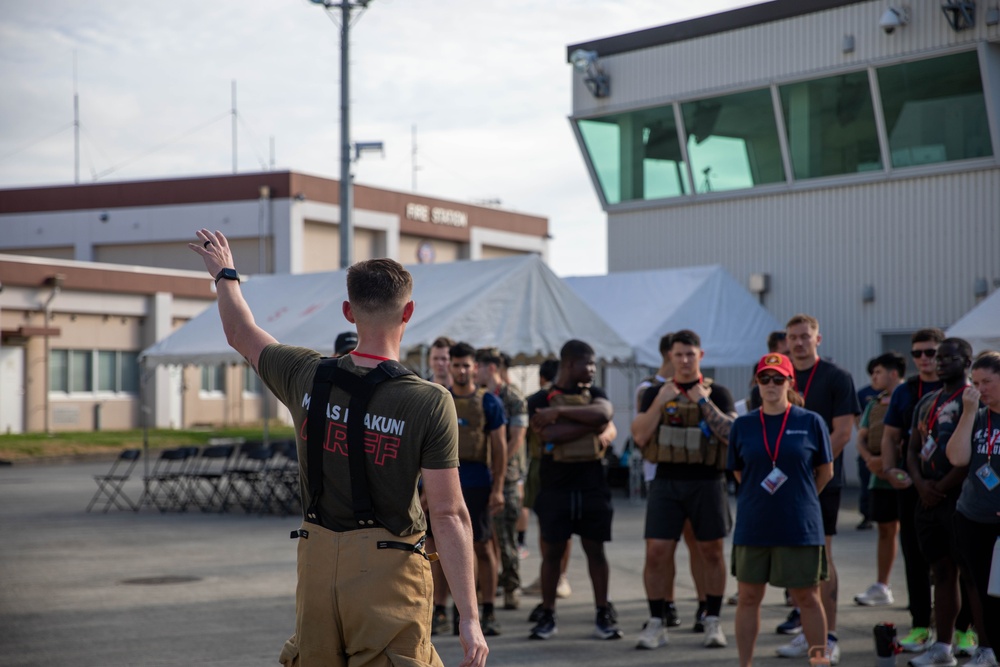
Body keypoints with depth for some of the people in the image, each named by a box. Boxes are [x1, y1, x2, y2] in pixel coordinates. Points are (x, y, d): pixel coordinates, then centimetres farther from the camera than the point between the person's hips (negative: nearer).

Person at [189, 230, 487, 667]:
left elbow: (241, 334, 20)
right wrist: (469, 617, -11)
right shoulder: (430, 404, -12)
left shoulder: (307, 377, -1)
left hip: (316, 562, 4)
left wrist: (224, 274, 39)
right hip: (388, 570, -4)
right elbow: (449, 515, -14)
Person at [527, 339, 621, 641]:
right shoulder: (541, 400, 1)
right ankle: (547, 615, 10)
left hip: (592, 485, 2)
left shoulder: (594, 394, 10)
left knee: (595, 549, 4)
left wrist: (561, 412, -15)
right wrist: (591, 424, -12)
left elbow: (604, 414, -13)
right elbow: (549, 434, -17)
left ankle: (603, 616, 8)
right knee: (552, 551, 2)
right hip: (555, 487, -2)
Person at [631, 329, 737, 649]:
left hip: (707, 482, -1)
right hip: (666, 482, 1)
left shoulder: (717, 393, 5)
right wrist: (660, 402, -9)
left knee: (711, 552, 5)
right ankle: (656, 625, 4)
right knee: (656, 552, -5)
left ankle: (713, 623, 15)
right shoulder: (655, 393, 9)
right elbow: (639, 436, -1)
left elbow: (732, 434, -9)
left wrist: (704, 401, -13)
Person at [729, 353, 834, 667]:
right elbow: (739, 472, 11)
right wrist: (760, 498, 7)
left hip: (800, 526, -2)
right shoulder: (743, 425, 2)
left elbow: (825, 471, 6)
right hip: (753, 526, 2)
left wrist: (799, 499, 9)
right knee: (748, 597, 8)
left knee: (807, 598, 6)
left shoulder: (811, 422, -3)